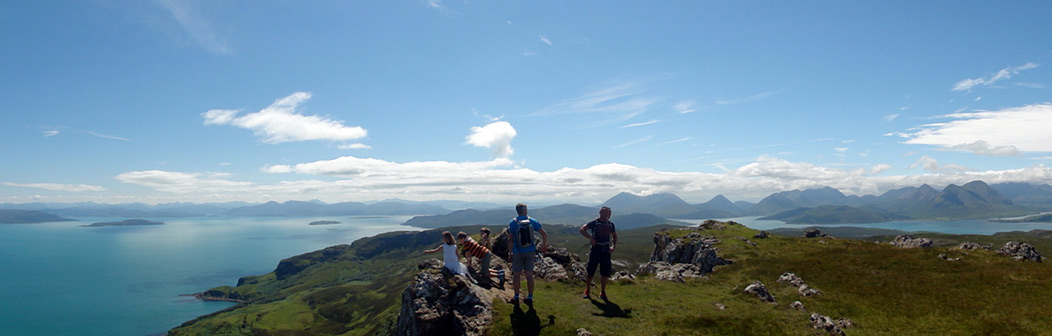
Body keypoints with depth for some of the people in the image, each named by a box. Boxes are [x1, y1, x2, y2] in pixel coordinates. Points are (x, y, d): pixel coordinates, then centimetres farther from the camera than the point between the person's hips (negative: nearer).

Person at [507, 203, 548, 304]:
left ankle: (516, 297, 16)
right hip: (530, 252, 2)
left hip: (517, 253, -2)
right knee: (529, 275, 9)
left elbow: (510, 239, -9)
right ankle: (530, 297, 15)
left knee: (516, 275, 10)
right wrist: (544, 245, 15)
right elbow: (544, 234, -1)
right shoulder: (532, 221, -3)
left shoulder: (513, 223, -8)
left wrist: (509, 253, -1)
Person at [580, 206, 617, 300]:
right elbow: (582, 229, -9)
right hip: (596, 249, -3)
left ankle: (602, 292, 18)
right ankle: (587, 290, 17)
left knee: (605, 273, 4)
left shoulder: (611, 224, 6)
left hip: (606, 250, 3)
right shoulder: (594, 223, -6)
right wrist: (591, 238, -17)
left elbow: (614, 236, 20)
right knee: (590, 271, 1)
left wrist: (613, 246, 6)